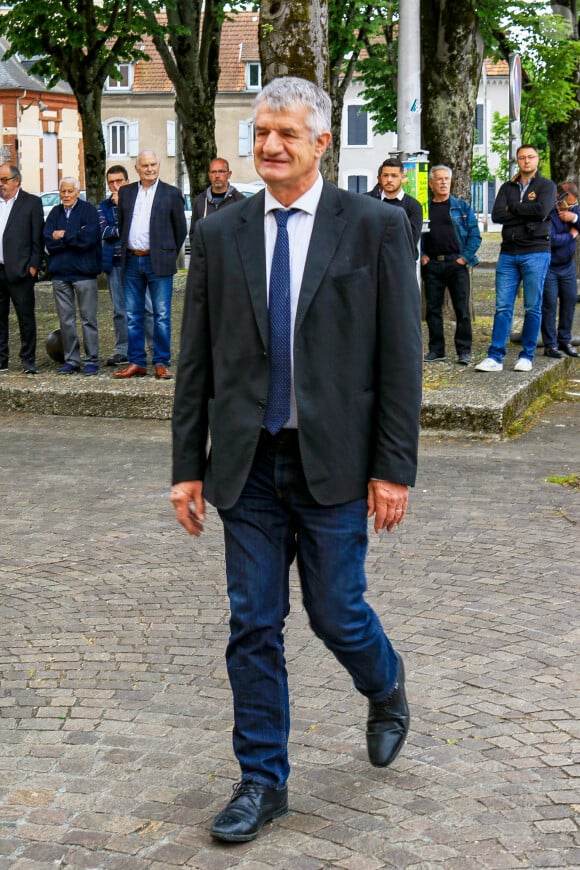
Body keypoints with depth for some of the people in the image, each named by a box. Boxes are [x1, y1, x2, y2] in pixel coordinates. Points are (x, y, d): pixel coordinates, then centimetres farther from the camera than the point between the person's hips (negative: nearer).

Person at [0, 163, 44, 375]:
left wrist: (33, 266, -8)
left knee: (26, 317, 0)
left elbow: (38, 238, -2)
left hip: (19, 271, -4)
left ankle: (28, 360, 7)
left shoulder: (31, 203, 1)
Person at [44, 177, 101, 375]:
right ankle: (71, 360, 14)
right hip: (59, 272, 4)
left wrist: (63, 236, -6)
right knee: (65, 320, 7)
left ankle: (91, 361, 3)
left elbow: (88, 238, -14)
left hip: (83, 271, -4)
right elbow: (48, 240, 0)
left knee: (88, 319, -1)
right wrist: (75, 238, -10)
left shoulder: (88, 210, 0)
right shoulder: (55, 212, 12)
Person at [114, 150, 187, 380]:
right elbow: (121, 225, 17)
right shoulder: (126, 192, 11)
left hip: (158, 262, -4)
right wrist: (127, 252, 13)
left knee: (162, 315, -2)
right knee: (133, 315, 6)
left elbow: (181, 229, 5)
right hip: (132, 261, 4)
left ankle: (161, 363, 4)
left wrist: (168, 255, 6)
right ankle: (136, 363, 13)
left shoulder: (171, 194, 1)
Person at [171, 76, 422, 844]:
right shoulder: (219, 235, 5)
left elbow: (400, 355, -5)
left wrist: (394, 467, -8)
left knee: (336, 613, 6)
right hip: (248, 464, 3)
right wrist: (187, 466, 4)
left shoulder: (377, 227, -3)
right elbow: (196, 362, 7)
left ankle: (386, 688, 40)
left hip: (333, 462, -3)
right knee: (253, 626, 7)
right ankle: (262, 781, 21)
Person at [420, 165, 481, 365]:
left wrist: (465, 257, -5)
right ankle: (436, 350, 13)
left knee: (462, 309, -4)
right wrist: (422, 256, 0)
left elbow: (475, 235, 4)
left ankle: (464, 351, 1)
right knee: (433, 309, 5)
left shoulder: (463, 207, 8)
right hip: (432, 265, 2)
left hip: (456, 263, -2)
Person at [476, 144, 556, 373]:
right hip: (508, 253, 3)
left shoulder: (546, 186, 4)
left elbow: (543, 210, -15)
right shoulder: (507, 187, 15)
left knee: (533, 308, 1)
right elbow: (496, 215, -1)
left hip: (536, 253, -3)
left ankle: (527, 356, 9)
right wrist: (528, 214, -8)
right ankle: (495, 357, -1)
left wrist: (514, 208, -3)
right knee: (502, 307, -1)